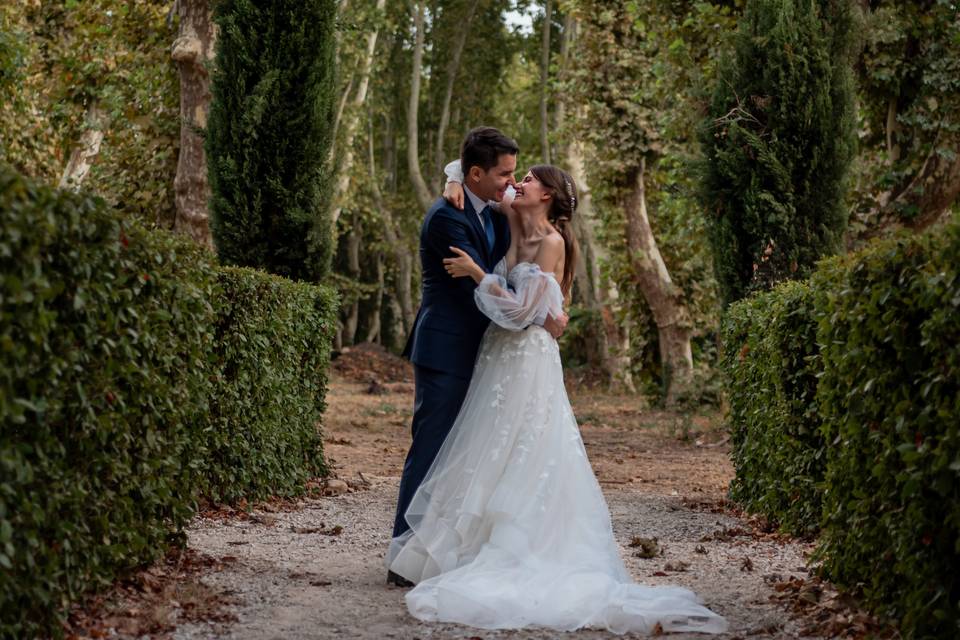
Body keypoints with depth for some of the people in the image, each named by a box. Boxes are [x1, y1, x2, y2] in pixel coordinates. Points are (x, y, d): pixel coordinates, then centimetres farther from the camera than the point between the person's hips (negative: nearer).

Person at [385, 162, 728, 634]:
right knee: (492, 465, 8)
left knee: (514, 467, -6)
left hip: (525, 364, -8)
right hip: (498, 360, 8)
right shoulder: (516, 226, 9)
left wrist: (475, 273, -16)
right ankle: (484, 553, 13)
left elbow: (521, 311, -18)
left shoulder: (551, 242, -12)